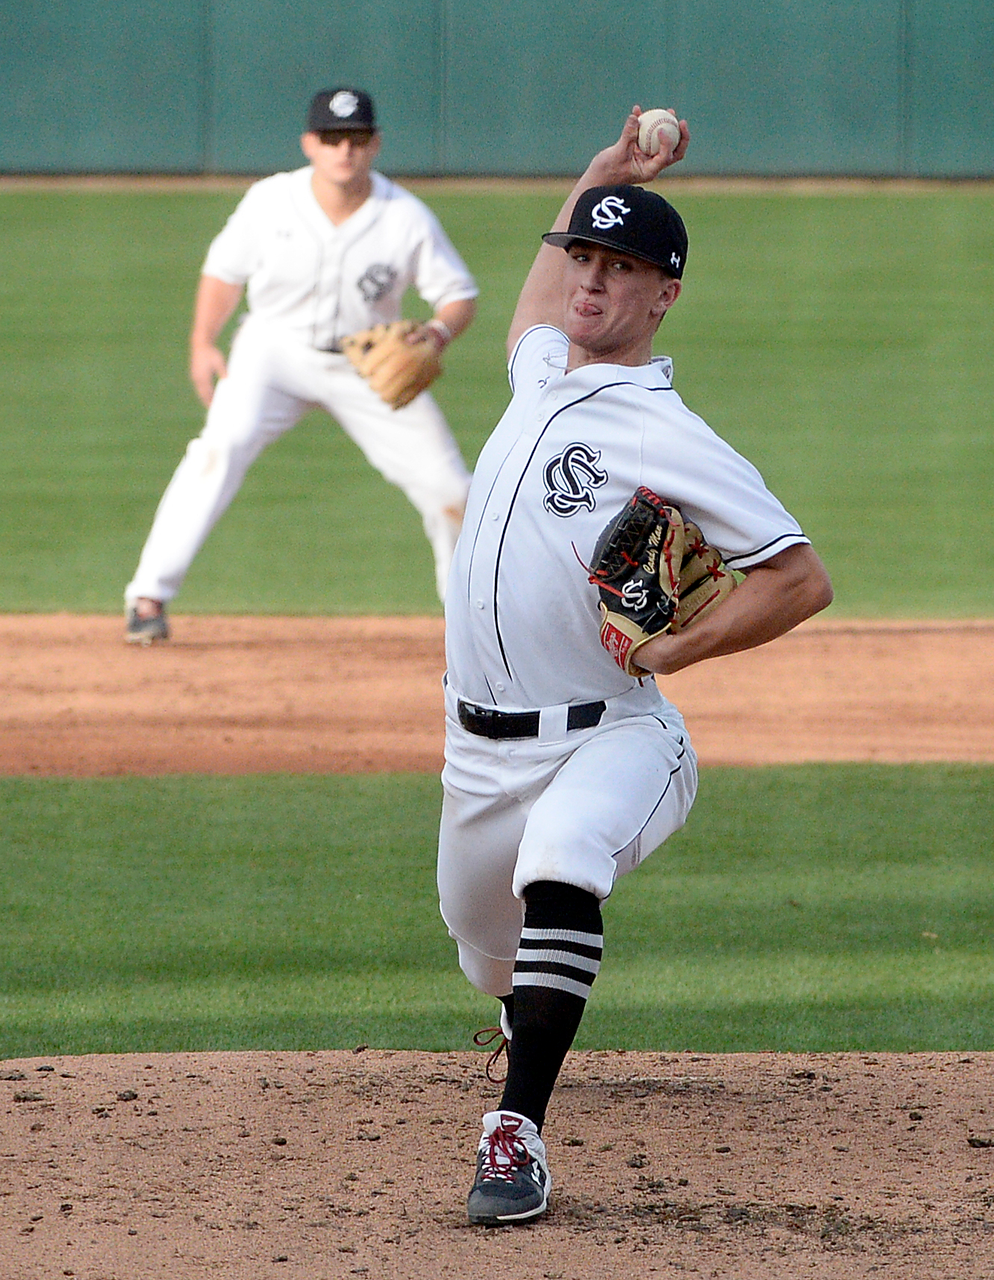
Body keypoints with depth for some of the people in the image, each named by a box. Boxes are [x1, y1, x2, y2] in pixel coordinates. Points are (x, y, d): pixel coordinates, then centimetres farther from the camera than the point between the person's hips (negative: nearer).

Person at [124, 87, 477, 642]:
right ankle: (150, 594, -24)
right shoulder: (269, 202, -13)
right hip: (275, 348, -1)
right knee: (225, 443, -28)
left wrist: (437, 334, -29)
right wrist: (203, 344, -10)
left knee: (446, 485, -5)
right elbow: (225, 270, 2)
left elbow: (460, 296, -8)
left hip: (368, 363, 1)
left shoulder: (407, 219, -14)